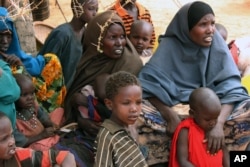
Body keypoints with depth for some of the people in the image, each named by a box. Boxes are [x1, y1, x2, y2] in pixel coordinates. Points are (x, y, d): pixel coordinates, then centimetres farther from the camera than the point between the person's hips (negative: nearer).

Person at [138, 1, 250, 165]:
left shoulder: (217, 45, -6)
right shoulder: (170, 45, -9)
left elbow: (230, 87, -15)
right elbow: (150, 85, -16)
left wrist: (219, 123, -32)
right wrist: (171, 116, -32)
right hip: (173, 107, -1)